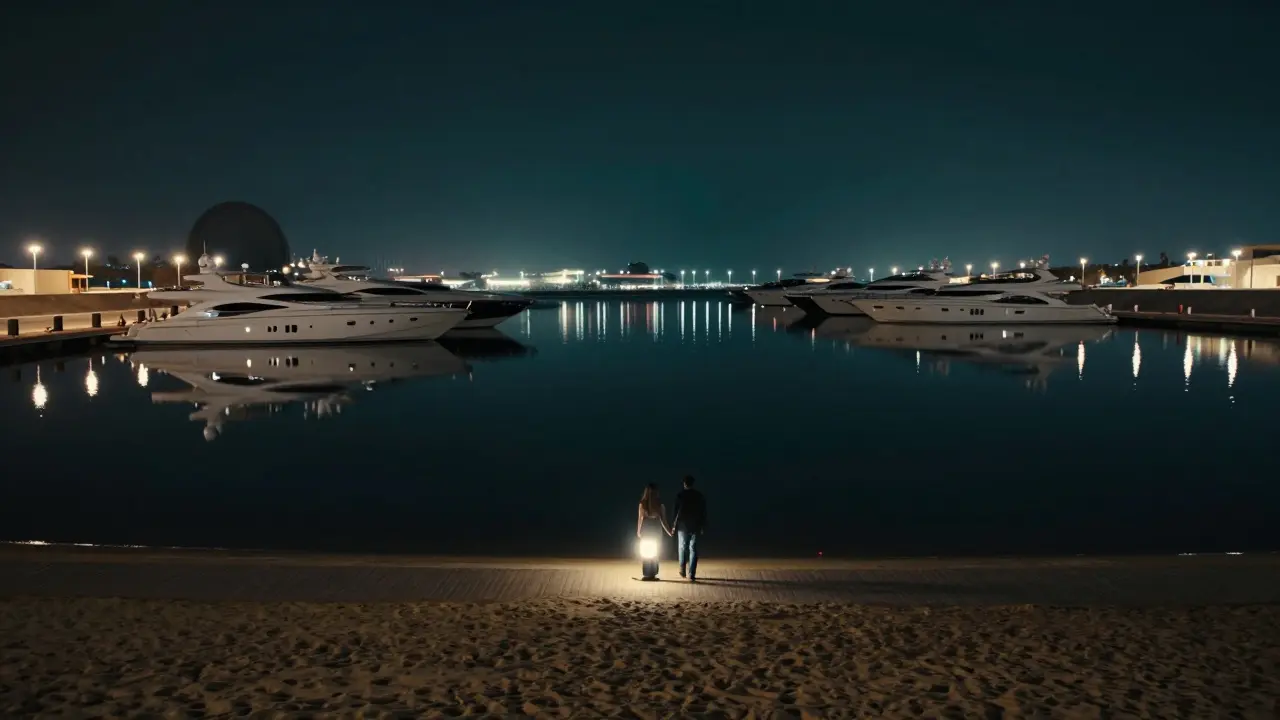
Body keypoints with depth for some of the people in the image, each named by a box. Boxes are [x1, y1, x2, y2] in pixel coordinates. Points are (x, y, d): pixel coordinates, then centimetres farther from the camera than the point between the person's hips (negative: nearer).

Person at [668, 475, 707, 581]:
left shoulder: (680, 496, -7)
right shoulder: (699, 496, 0)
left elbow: (676, 512, -9)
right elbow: (703, 513, 4)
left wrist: (673, 526, -2)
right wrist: (703, 527, 11)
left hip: (683, 526, -1)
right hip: (696, 527, 2)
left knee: (682, 547, 18)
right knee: (693, 550, 4)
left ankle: (682, 570, 20)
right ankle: (692, 575, -1)